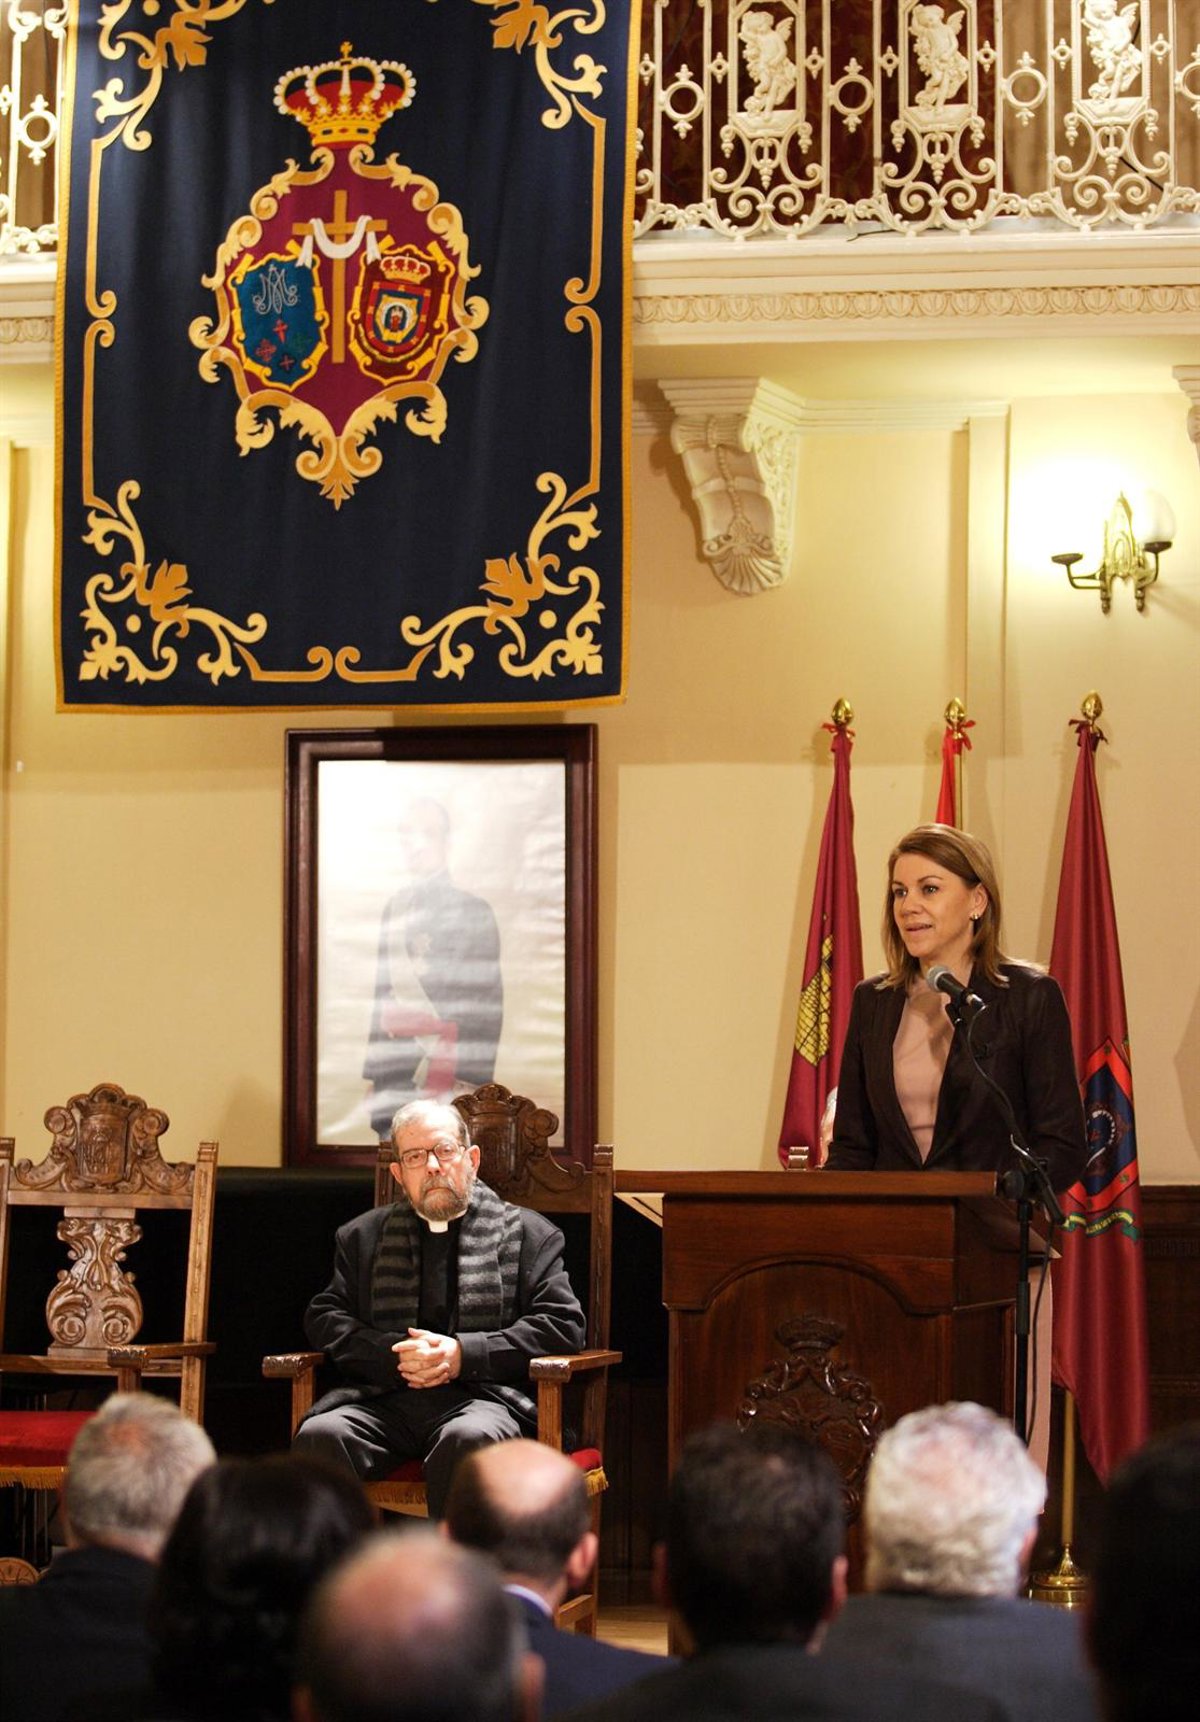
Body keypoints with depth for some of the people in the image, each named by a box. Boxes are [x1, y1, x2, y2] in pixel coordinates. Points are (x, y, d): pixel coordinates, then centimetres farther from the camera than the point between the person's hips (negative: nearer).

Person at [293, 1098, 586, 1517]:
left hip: (482, 1394, -2)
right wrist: (394, 1356, -5)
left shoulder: (528, 1233, 14)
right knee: (320, 1434, -29)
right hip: (386, 1398, 3)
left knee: (467, 1440, -38)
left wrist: (464, 1353, -8)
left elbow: (564, 1325, 3)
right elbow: (323, 1320, 15)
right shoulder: (363, 1235, 23)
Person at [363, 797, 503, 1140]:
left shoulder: (471, 909, -2)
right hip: (392, 1082, 5)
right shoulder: (394, 908, 16)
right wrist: (373, 1073, 15)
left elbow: (486, 1006, -6)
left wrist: (470, 1082, -12)